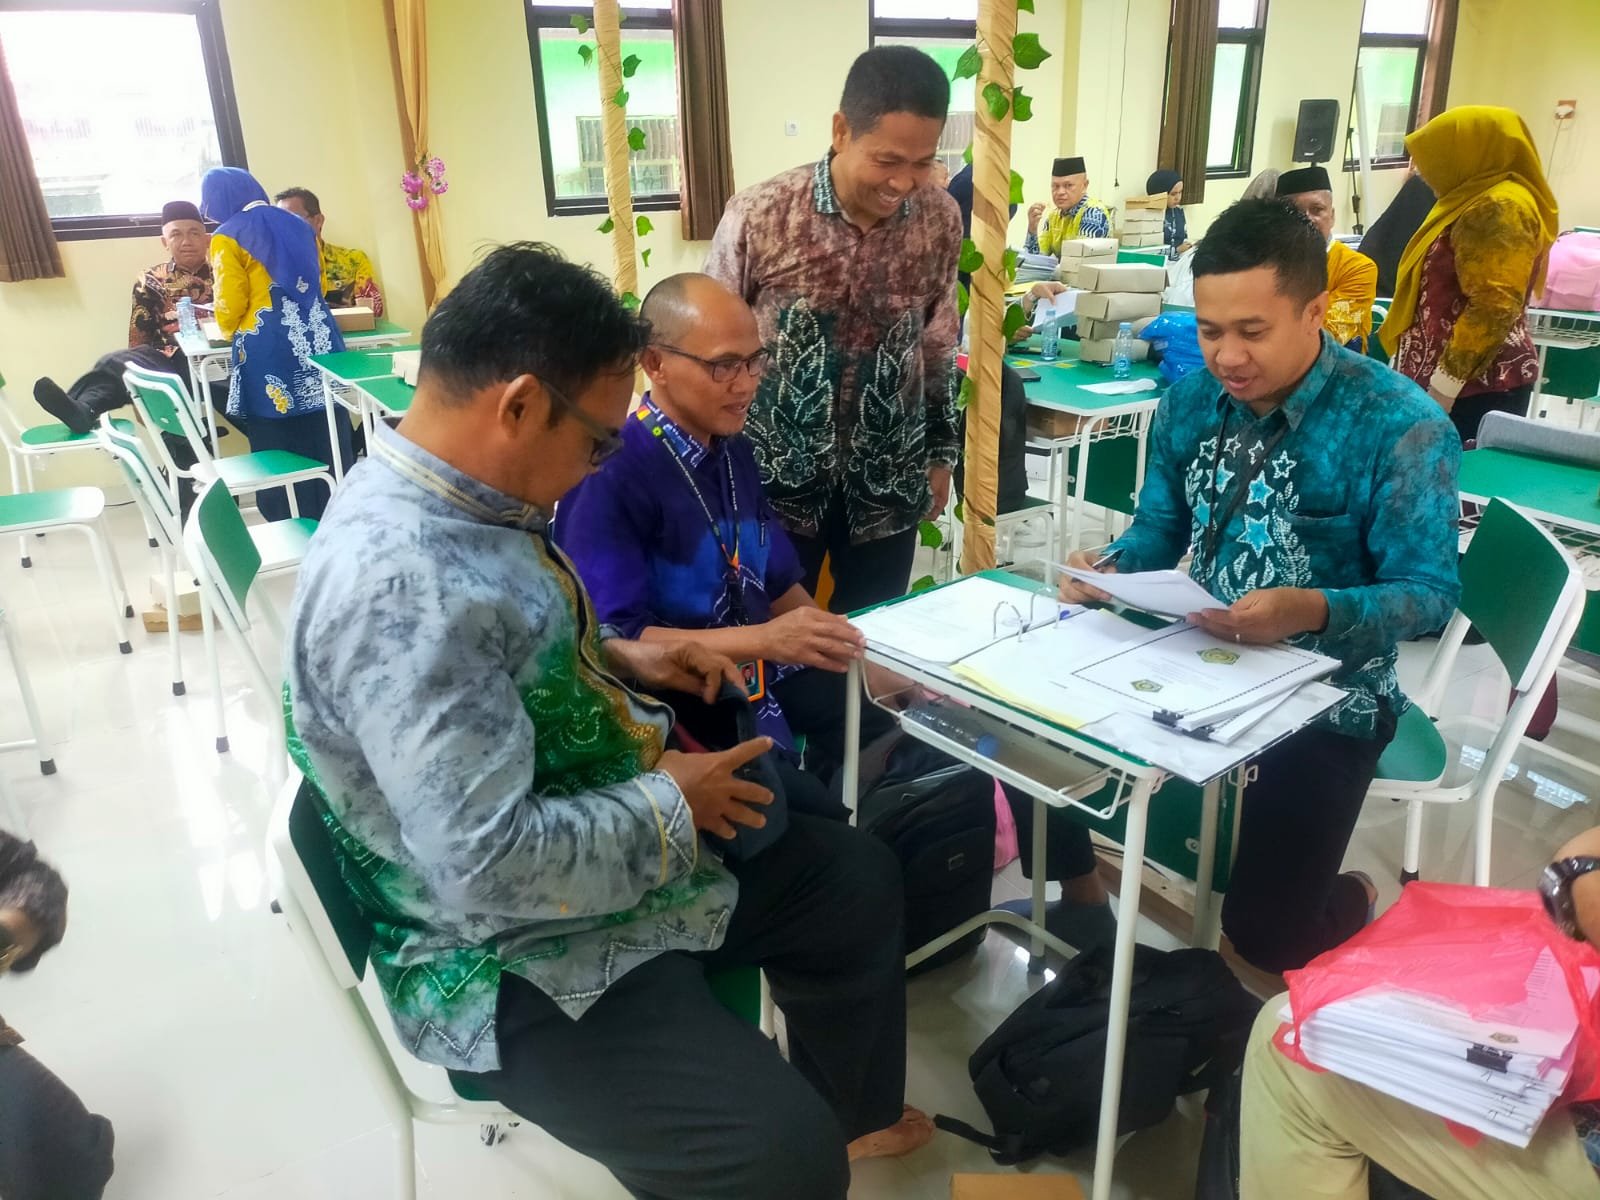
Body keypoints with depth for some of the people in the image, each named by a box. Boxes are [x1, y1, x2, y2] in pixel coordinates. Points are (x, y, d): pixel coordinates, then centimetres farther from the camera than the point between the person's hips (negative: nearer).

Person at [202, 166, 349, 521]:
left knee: (280, 450, 2)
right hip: (320, 340, 5)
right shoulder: (297, 226, 16)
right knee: (326, 442, 7)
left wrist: (229, 330, 18)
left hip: (269, 351, -5)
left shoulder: (227, 237, 0)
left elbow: (230, 304, -3)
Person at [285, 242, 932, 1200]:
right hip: (518, 958, -9)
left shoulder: (454, 494, -2)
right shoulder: (402, 581, -32)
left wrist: (619, 658, 3)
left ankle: (851, 1113, 40)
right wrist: (671, 804, -19)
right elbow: (490, 863, -34)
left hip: (611, 838, 10)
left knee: (858, 880, 17)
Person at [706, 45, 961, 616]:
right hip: (778, 474, -2)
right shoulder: (757, 217, -15)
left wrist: (941, 453, 13)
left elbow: (938, 345, 8)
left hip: (888, 478, 3)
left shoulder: (941, 219, -5)